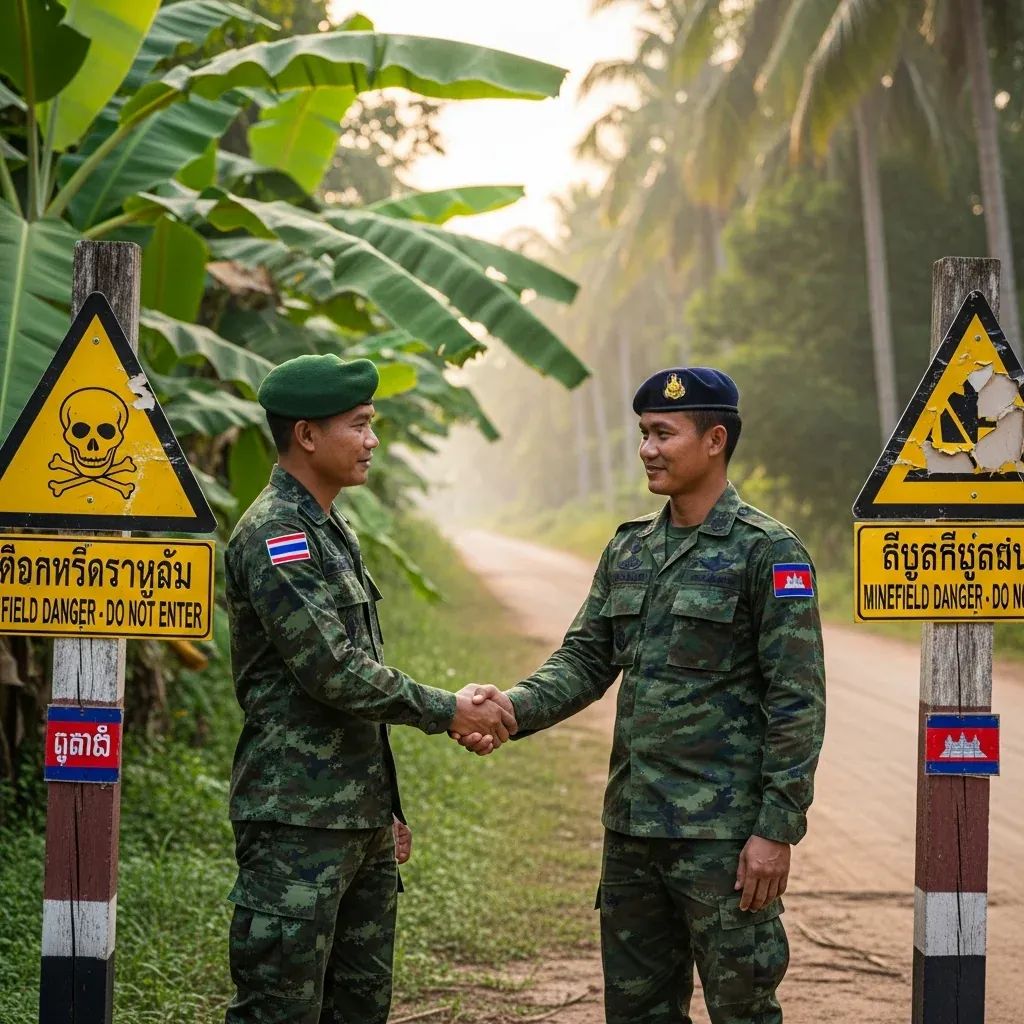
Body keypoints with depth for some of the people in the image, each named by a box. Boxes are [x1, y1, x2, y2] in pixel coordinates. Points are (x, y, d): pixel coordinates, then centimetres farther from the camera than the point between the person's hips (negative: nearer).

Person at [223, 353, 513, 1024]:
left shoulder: (333, 531, 17)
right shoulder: (272, 537, -14)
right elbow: (332, 671, -20)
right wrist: (446, 711, -12)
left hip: (361, 819, 10)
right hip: (298, 820, -10)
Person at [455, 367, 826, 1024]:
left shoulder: (768, 552, -9)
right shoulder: (629, 550, 12)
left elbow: (798, 703, -12)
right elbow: (586, 659, 11)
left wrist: (778, 829, -15)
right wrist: (516, 707, -9)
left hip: (724, 836, -7)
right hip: (632, 824, 7)